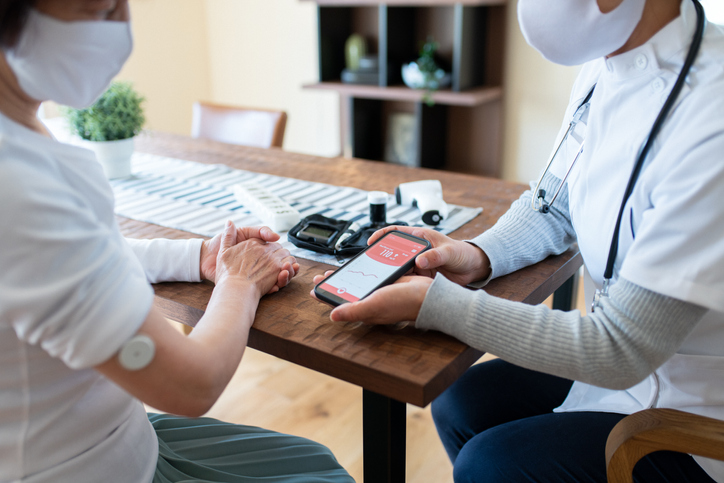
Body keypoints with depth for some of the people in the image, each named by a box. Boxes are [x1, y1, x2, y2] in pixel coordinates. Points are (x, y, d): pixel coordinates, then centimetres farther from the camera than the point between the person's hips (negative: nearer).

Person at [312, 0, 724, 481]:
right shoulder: (606, 66, -6)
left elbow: (619, 351, -31)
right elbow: (552, 204, 8)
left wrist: (434, 303, -30)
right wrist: (478, 255, -12)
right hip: (625, 357, 7)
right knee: (459, 408, 7)